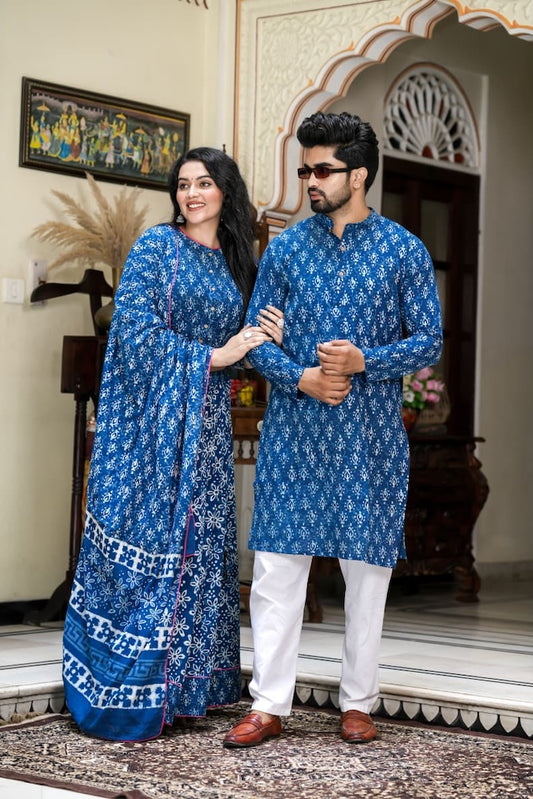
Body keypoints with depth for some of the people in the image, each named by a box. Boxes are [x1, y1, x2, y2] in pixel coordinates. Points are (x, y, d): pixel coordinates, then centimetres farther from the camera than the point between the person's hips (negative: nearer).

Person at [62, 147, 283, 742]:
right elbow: (136, 330, -12)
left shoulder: (233, 263, 15)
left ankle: (179, 687, 12)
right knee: (143, 539, -7)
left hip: (206, 424, 6)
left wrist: (264, 339, -2)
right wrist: (211, 356, -13)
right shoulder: (156, 246, -3)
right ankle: (123, 698, -1)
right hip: (151, 419, -6)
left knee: (198, 543, 5)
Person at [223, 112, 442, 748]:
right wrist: (301, 378, -13)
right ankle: (269, 705, 7)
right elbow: (256, 336, 6)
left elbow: (428, 340, 0)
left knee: (367, 569, 6)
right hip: (293, 433, 1)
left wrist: (364, 361, -17)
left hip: (371, 436, -1)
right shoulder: (285, 249, 6)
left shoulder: (404, 251, 2)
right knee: (277, 565, 0)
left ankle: (358, 703, 18)